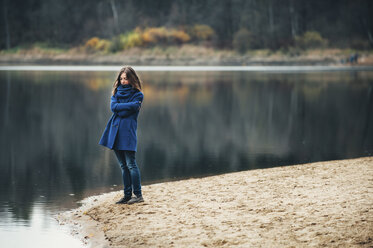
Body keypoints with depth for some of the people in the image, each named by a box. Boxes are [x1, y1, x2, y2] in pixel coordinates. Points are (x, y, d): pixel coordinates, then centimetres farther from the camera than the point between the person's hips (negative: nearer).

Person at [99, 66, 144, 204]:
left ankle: (138, 195, -7)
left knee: (130, 164, -10)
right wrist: (129, 105, -8)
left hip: (127, 131, -6)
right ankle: (127, 195, 11)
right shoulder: (116, 92, 15)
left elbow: (128, 112, -13)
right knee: (123, 165, 8)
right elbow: (113, 107, -3)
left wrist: (119, 108, -4)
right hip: (115, 131, 6)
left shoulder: (138, 95, -1)